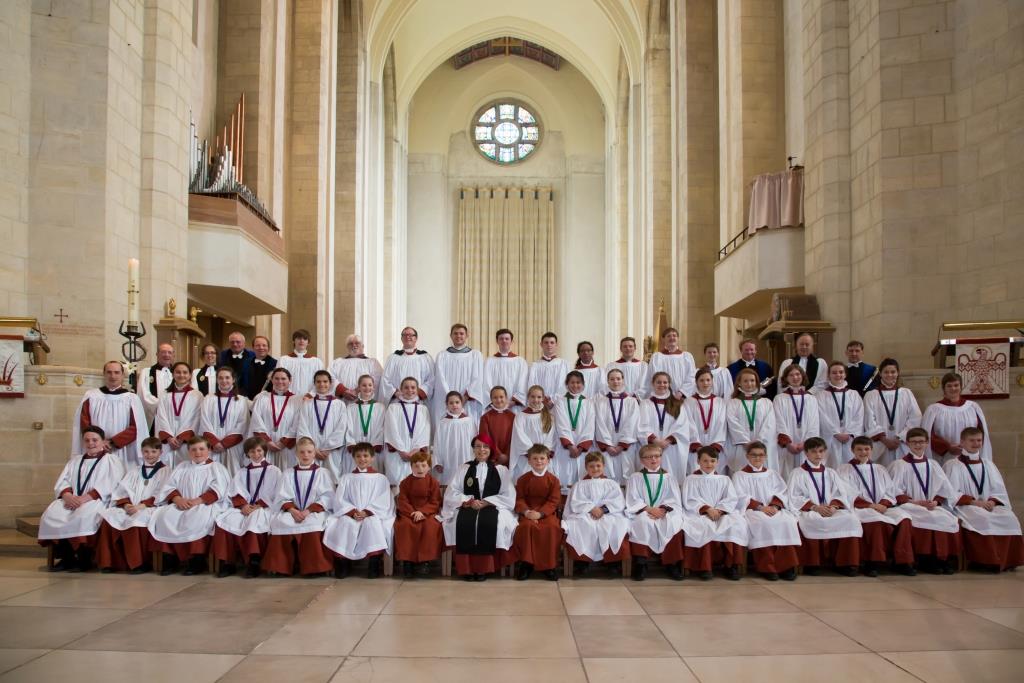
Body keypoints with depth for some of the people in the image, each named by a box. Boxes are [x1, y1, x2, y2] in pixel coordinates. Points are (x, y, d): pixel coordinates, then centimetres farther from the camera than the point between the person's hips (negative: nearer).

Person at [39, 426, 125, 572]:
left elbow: (107, 486, -6)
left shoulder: (112, 461, 9)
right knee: (50, 514, -25)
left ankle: (84, 559, -23)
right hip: (71, 500, 5)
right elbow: (62, 482, 13)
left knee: (83, 516, -38)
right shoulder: (75, 461, 27)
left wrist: (84, 498, -18)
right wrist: (68, 495, -10)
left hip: (97, 501, -5)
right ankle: (65, 557, -15)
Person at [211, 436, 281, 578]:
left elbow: (275, 494, 0)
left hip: (264, 508, -4)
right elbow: (236, 493, 9)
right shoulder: (241, 472, 22)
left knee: (254, 521, -39)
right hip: (244, 508, 4)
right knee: (224, 520, -27)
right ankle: (227, 562, -22)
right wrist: (243, 505, -12)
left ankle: (254, 563, -35)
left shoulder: (274, 471, 10)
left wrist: (258, 506, -13)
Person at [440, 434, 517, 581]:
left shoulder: (501, 470, 14)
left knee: (489, 523, -37)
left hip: (493, 508, -1)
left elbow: (508, 497, 3)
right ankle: (467, 567, -26)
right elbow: (451, 493, 7)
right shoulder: (463, 468, 17)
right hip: (468, 507, 1)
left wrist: (486, 502, -11)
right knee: (463, 522, -35)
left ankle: (484, 567, -26)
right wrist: (469, 501, -12)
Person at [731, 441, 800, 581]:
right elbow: (741, 497, -3)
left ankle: (785, 566, -23)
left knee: (788, 521, -28)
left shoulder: (772, 474, 23)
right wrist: (760, 507, -16)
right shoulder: (739, 475, 10)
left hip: (773, 509, 4)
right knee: (763, 523, -36)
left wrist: (774, 505, -11)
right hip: (751, 510, -3)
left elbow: (781, 493, 10)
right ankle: (766, 567, -28)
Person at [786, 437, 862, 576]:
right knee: (814, 521, -39)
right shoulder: (797, 473, 9)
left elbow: (841, 494, 11)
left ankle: (845, 563, -19)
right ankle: (812, 564, -24)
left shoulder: (831, 473, 22)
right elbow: (794, 497, -2)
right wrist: (814, 507, -16)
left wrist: (833, 506, -12)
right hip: (808, 512, -3)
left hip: (832, 511, 4)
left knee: (851, 519, -27)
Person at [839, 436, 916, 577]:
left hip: (882, 508, 4)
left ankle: (903, 562, -22)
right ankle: (872, 563, -29)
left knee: (903, 518, -26)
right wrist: (871, 505, -14)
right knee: (877, 520, -37)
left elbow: (890, 492, 13)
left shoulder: (879, 469, 24)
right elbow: (849, 496, -3)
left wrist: (882, 504, -9)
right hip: (859, 508, -4)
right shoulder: (845, 469, 9)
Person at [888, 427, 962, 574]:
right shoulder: (900, 465, 3)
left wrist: (935, 501, -6)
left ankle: (946, 560, -15)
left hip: (931, 506, 4)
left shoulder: (932, 465, 17)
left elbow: (944, 488, 13)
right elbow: (895, 492, -6)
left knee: (951, 520, -23)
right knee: (932, 519, -31)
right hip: (909, 507, -4)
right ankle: (927, 561, -21)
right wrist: (914, 502, -16)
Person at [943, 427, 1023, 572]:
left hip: (988, 506, 5)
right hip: (964, 507, -5)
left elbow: (999, 490, 13)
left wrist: (992, 501, -9)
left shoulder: (989, 466, 21)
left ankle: (1007, 560, -18)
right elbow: (952, 494, -6)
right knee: (983, 518, -35)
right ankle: (987, 560, -28)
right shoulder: (953, 465, 4)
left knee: (1009, 518, -25)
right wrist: (974, 502, -17)